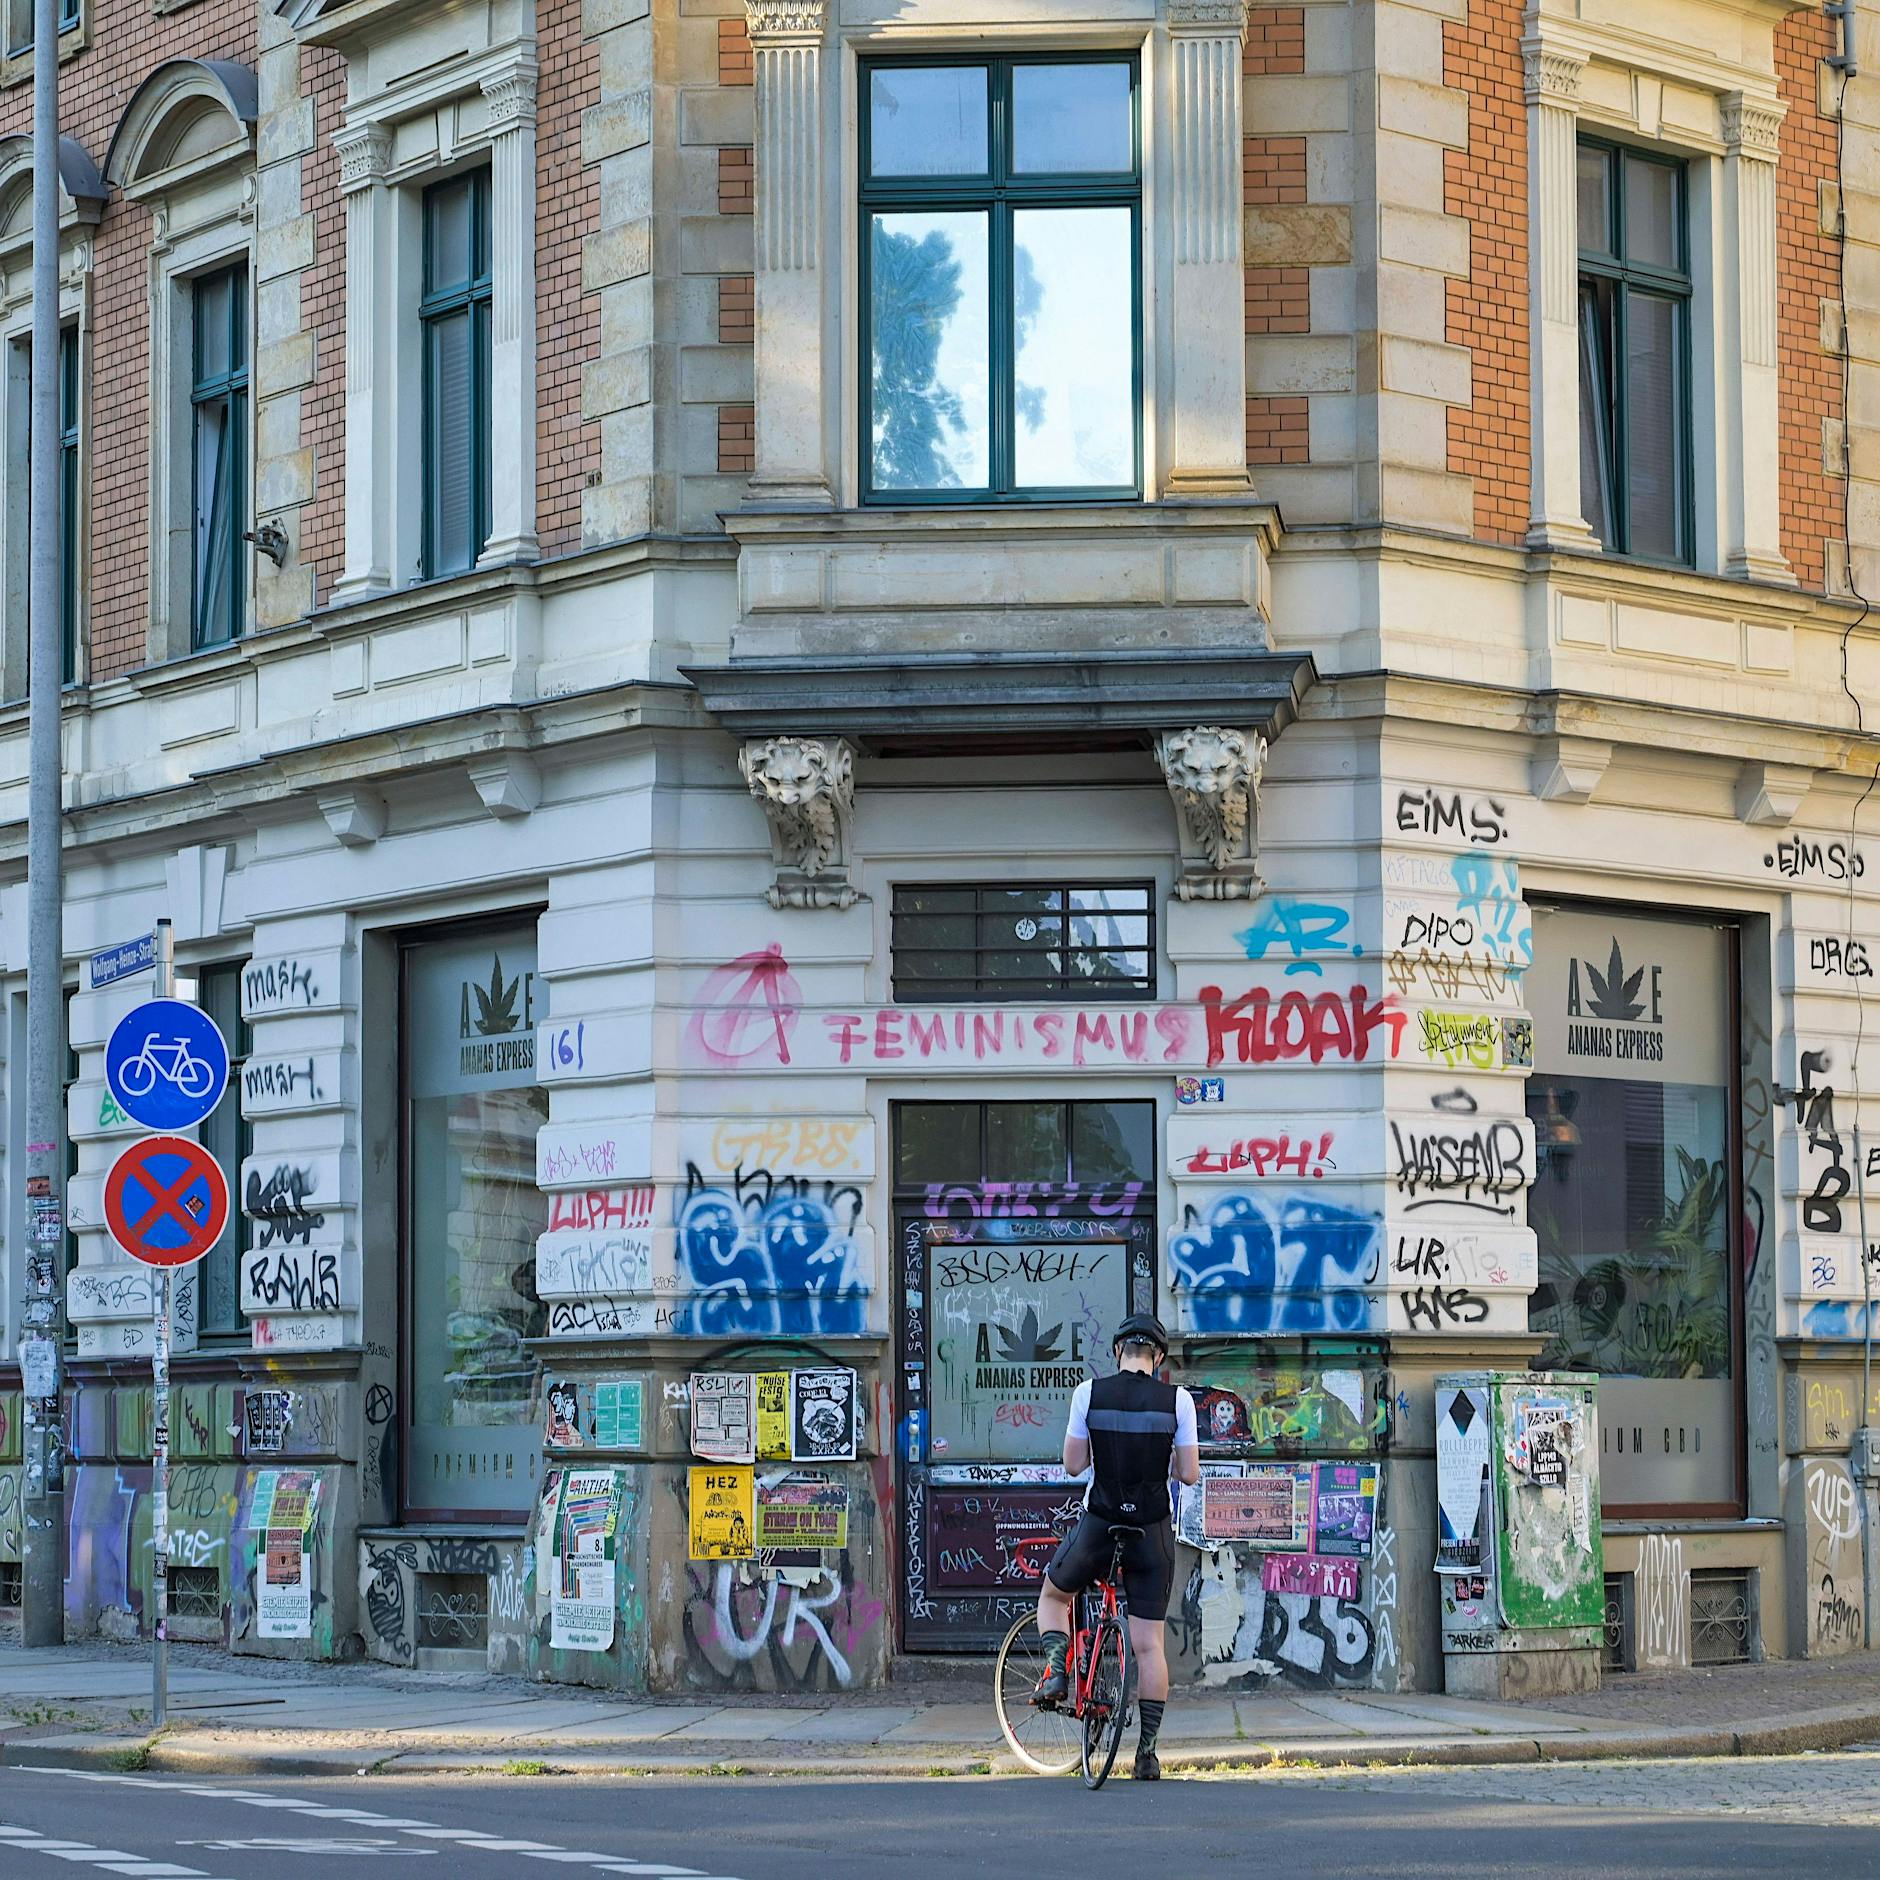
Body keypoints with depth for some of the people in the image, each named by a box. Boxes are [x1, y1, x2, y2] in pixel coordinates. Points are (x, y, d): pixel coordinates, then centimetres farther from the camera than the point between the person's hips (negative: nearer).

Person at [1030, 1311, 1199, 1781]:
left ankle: (1057, 1668, 3)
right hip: (1153, 1532, 1)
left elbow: (1073, 1464, -2)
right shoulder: (1177, 1400, -4)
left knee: (1053, 1593, 27)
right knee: (1149, 1645, 6)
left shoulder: (1089, 1393, -5)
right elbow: (1190, 1474, -3)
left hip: (1099, 1526, -1)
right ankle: (1147, 1751, 5)